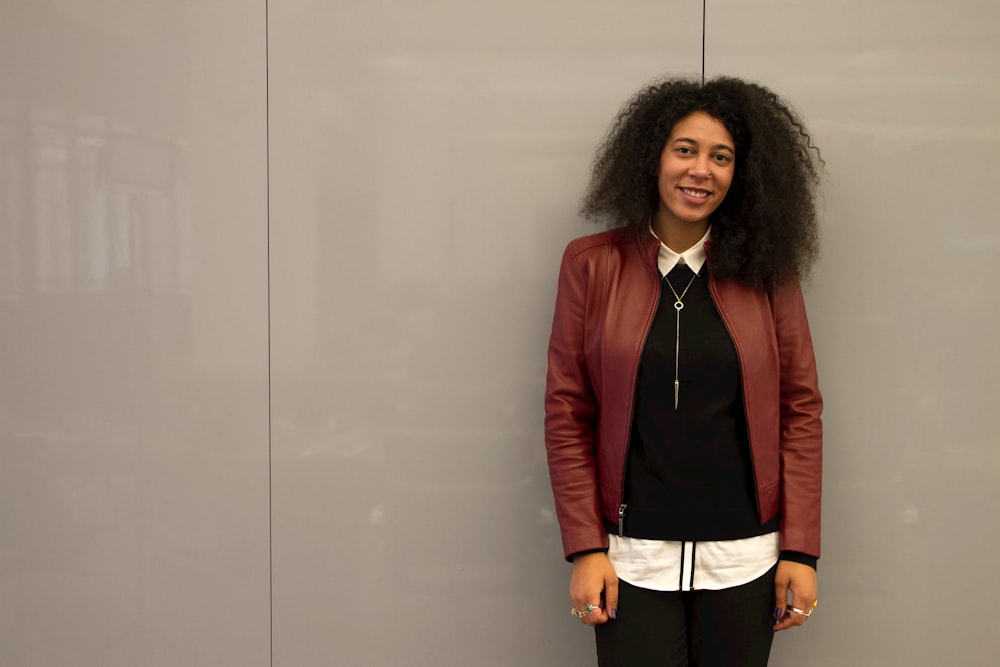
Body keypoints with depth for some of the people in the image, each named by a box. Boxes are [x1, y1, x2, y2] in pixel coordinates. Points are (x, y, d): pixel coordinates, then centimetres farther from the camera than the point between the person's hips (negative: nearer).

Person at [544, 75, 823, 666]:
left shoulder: (767, 270, 1)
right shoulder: (593, 265, -2)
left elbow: (801, 409, 2)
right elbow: (567, 413, -1)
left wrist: (801, 550, -1)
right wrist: (585, 549, -5)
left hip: (744, 558, 1)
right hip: (633, 557, -1)